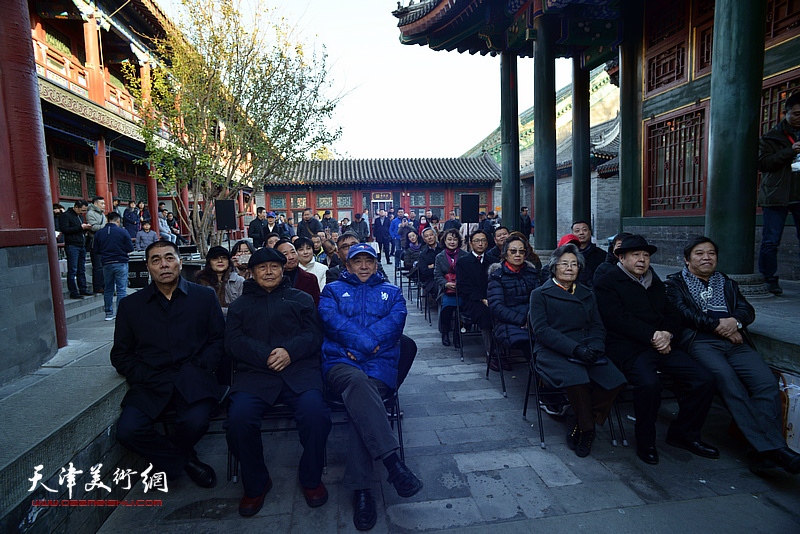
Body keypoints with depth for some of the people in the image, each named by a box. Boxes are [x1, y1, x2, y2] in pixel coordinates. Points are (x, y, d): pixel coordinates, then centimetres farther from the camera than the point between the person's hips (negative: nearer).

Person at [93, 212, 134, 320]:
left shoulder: (99, 233, 4)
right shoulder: (122, 232, -7)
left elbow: (96, 250, 7)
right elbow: (130, 248, -6)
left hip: (106, 264, 4)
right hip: (120, 263, -4)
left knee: (108, 289, 13)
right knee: (121, 289, 0)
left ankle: (108, 313, 18)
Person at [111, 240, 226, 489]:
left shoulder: (205, 296, 10)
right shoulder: (130, 304, 14)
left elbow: (218, 340, 6)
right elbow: (121, 354, 12)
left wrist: (198, 371, -8)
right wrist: (146, 378, -4)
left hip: (193, 382, -2)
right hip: (151, 384, 2)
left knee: (195, 422, -28)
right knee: (128, 431, -24)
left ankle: (166, 461, 10)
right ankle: (185, 460, 4)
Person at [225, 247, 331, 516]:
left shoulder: (301, 298, 23)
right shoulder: (240, 304, 25)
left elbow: (314, 334, 9)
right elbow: (233, 341, 7)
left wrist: (290, 351, -12)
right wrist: (265, 356, -10)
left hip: (298, 370, -1)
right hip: (254, 373, 1)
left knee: (315, 412, -27)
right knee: (239, 419, -26)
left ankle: (311, 478, 1)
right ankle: (256, 483, 3)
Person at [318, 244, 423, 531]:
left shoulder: (391, 292, 22)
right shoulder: (333, 290, 21)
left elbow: (396, 321, 1)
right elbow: (331, 319, -1)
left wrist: (355, 345, -12)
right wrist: (367, 342, -12)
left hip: (380, 364, 1)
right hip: (339, 362, -1)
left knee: (361, 400, -31)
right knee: (358, 382, -36)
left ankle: (360, 488, -26)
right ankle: (393, 462, -41)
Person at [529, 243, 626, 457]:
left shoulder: (586, 294, 22)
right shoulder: (540, 294, 7)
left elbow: (597, 326, 15)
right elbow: (541, 330, -5)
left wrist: (595, 347, -9)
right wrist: (575, 349, -17)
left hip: (586, 350, 5)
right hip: (553, 351, -4)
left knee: (614, 380, -24)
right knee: (577, 380, -34)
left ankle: (582, 428, -4)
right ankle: (587, 428, -6)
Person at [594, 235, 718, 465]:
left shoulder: (655, 282, 25)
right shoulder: (607, 284, 1)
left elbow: (672, 314, 18)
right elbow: (618, 319, -11)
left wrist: (668, 335, -4)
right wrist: (652, 336, -16)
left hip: (663, 345, 7)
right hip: (629, 348, -7)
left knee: (704, 379, -12)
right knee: (648, 383, -32)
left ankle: (683, 433, 10)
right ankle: (645, 442, -7)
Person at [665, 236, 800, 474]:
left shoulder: (727, 283, 31)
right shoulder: (676, 283, 15)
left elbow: (747, 310, 16)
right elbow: (683, 312, -2)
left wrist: (735, 322, -6)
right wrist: (718, 325, -7)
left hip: (736, 343, 5)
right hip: (699, 342, -4)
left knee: (767, 383, -23)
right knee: (728, 380, -31)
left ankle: (763, 452, -25)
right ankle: (772, 447, -30)